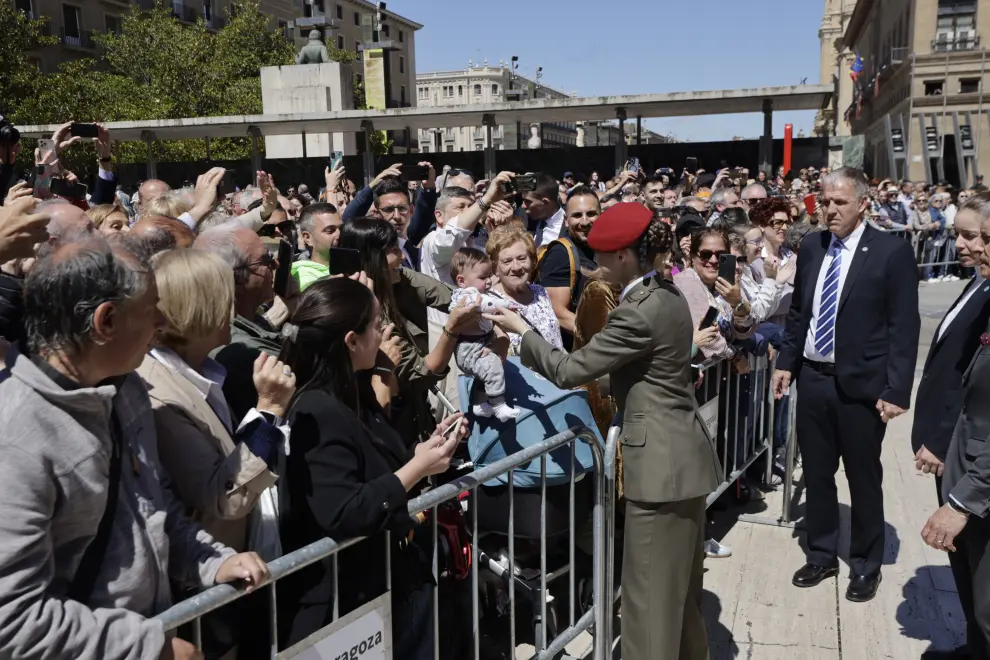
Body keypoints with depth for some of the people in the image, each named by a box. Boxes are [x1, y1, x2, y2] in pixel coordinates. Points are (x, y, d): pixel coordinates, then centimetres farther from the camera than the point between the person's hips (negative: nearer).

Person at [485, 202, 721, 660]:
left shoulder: (639, 311, -21)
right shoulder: (666, 297, 9)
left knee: (651, 591, 2)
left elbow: (569, 370, -16)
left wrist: (522, 330, -4)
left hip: (660, 462, -10)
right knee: (679, 586, 23)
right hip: (680, 455, 10)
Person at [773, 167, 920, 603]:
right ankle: (821, 555, 33)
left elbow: (904, 327, -11)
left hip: (861, 385, -4)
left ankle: (866, 566, 29)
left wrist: (896, 390, -15)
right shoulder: (811, 247, 5)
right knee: (816, 475, 15)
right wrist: (786, 363, 8)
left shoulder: (892, 251, -10)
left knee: (864, 479, 11)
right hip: (813, 379, 5)